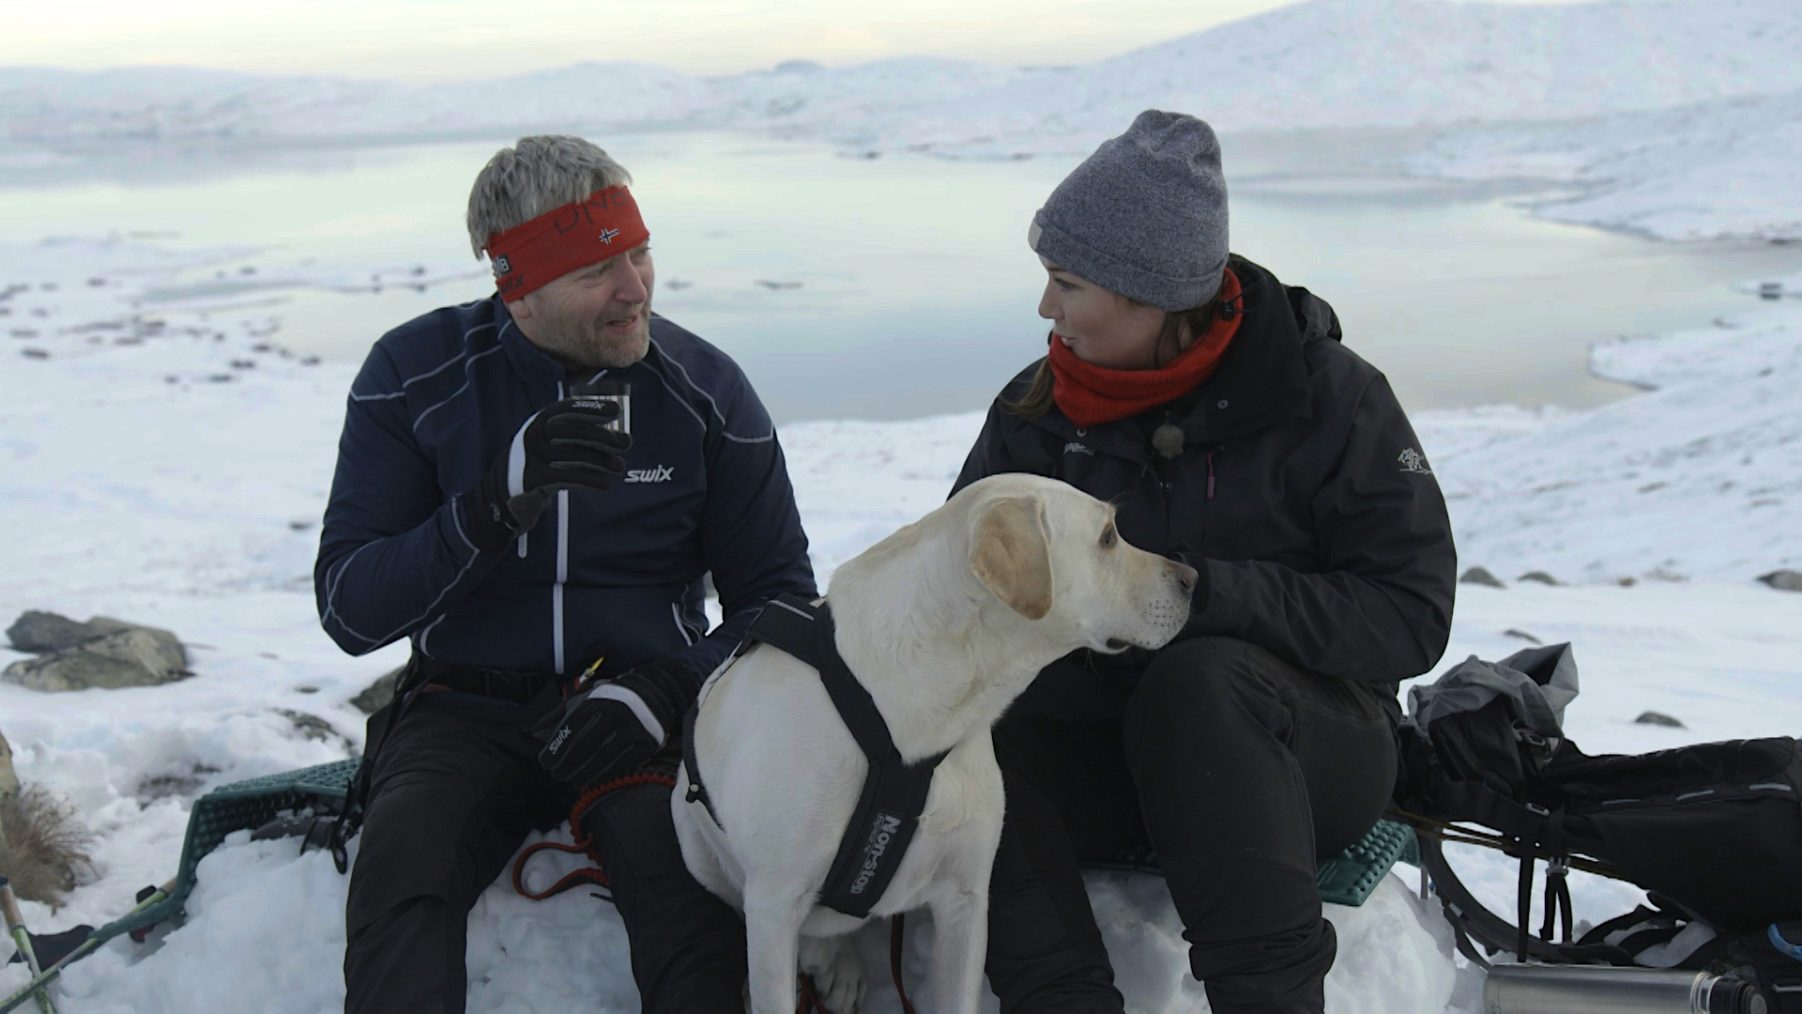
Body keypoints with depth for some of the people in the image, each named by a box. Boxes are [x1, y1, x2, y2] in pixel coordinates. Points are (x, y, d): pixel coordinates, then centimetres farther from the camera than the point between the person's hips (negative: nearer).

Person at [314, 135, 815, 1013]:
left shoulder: (705, 388, 1)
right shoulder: (414, 374, -2)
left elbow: (780, 596, 6)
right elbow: (349, 612, -6)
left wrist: (666, 690, -14)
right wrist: (497, 502, -22)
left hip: (639, 709, 0)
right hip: (468, 707, 0)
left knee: (689, 870, -32)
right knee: (401, 869, -32)